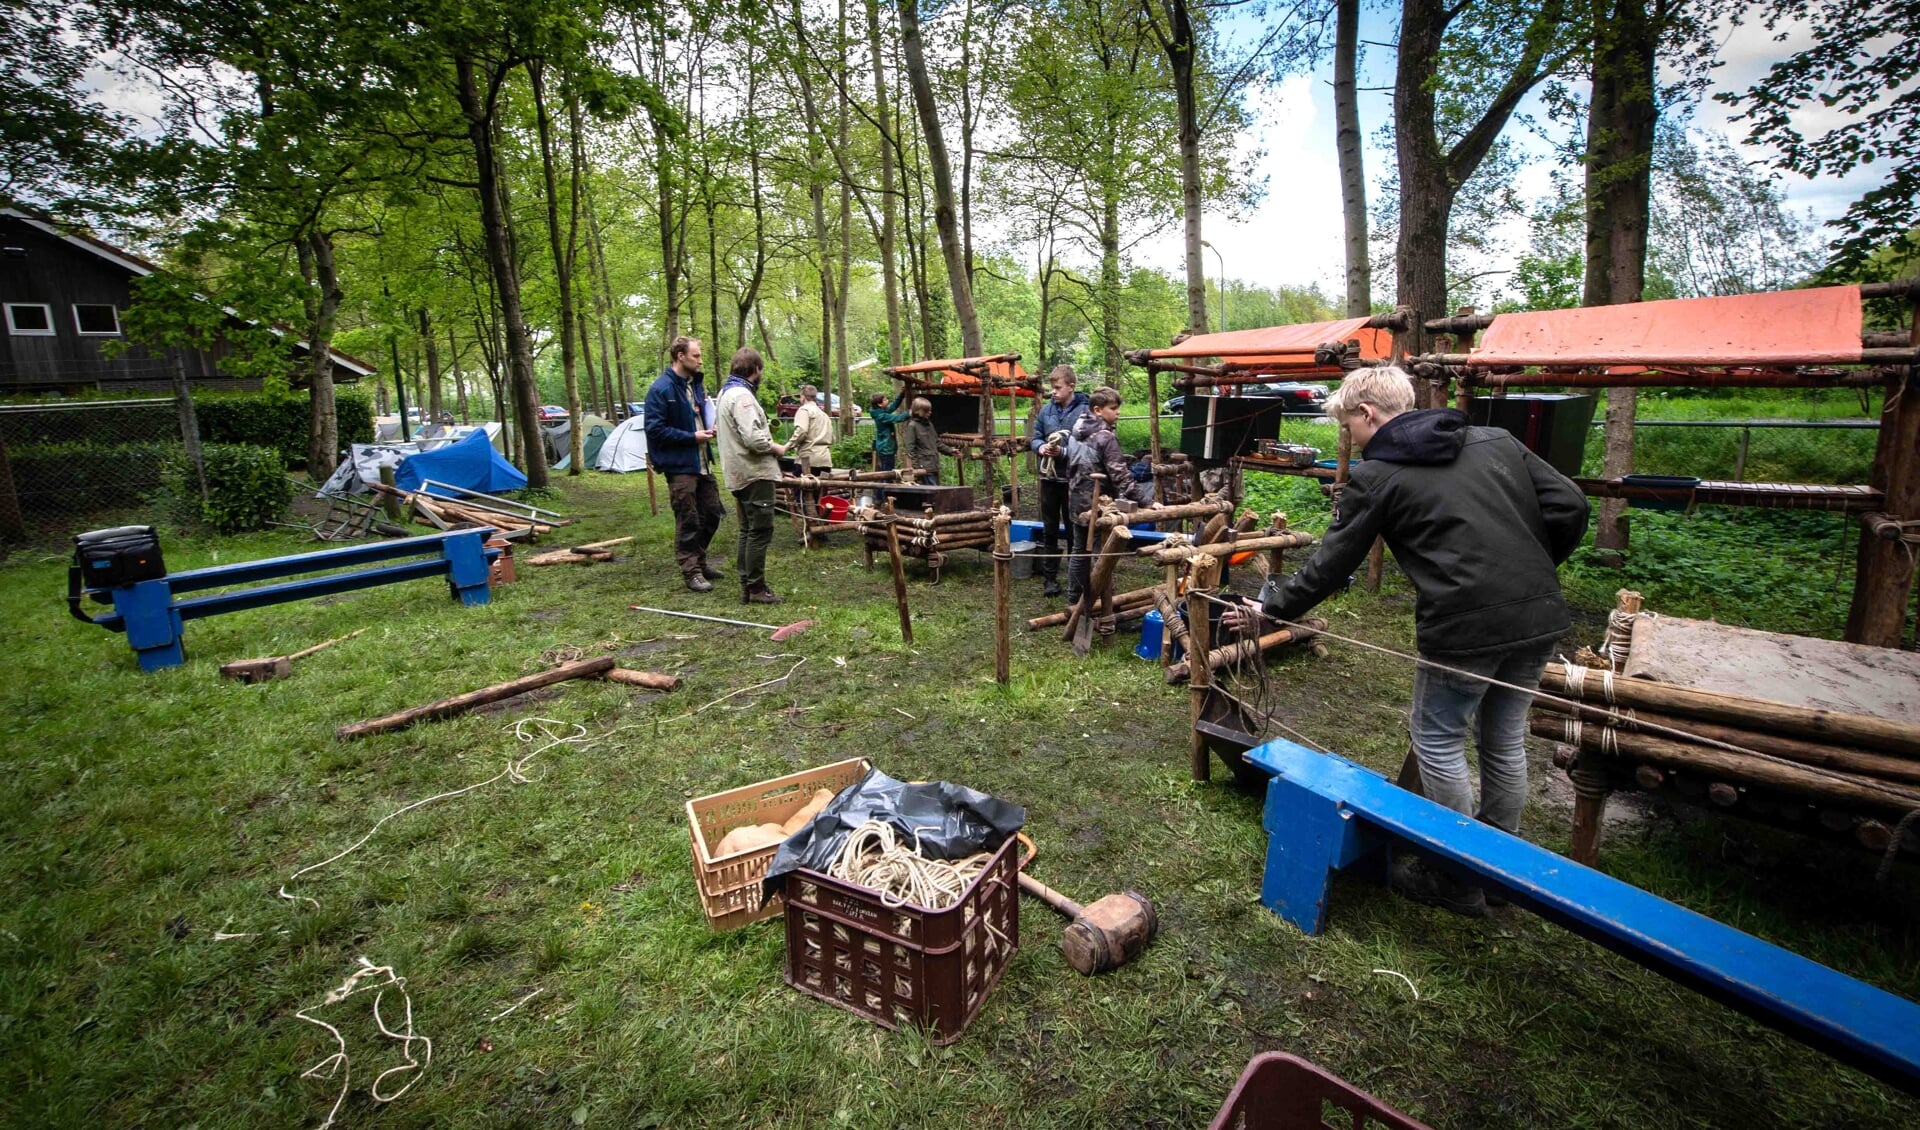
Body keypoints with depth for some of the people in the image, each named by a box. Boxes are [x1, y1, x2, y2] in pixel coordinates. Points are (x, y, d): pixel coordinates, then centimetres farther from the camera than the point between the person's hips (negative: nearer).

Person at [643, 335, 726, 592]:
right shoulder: (661, 389, -14)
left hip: (703, 462, 8)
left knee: (712, 514, 14)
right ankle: (691, 571, 11)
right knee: (688, 521, 0)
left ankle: (699, 561, 29)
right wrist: (692, 437, -17)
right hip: (680, 465, -8)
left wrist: (709, 428, 2)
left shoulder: (696, 384, 10)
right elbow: (655, 428, -17)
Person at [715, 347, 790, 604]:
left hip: (740, 473, 10)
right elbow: (753, 438, -26)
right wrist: (777, 448, -9)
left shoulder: (726, 392, 16)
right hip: (754, 473, -10)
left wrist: (769, 445, 12)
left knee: (748, 530, 15)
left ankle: (746, 585, 20)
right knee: (760, 531, -5)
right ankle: (756, 588, 1)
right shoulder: (742, 395, -16)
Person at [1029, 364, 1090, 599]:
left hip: (1073, 479, -5)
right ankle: (1050, 578, 22)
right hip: (1049, 477, 5)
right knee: (1049, 530, 12)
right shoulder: (1046, 410, 4)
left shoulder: (1084, 411, -12)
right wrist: (1041, 448, -9)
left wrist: (1064, 452, -23)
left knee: (1075, 532, 8)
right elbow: (1034, 438, 11)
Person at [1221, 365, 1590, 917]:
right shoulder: (1497, 441, 12)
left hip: (1465, 627, -7)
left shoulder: (1375, 476, -4)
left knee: (1438, 738, 11)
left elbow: (1330, 565, -2)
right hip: (1541, 617, 7)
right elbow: (1569, 506, 7)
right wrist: (1531, 571, 19)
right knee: (1505, 737, 20)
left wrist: (1270, 610, 9)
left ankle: (1458, 879, 22)